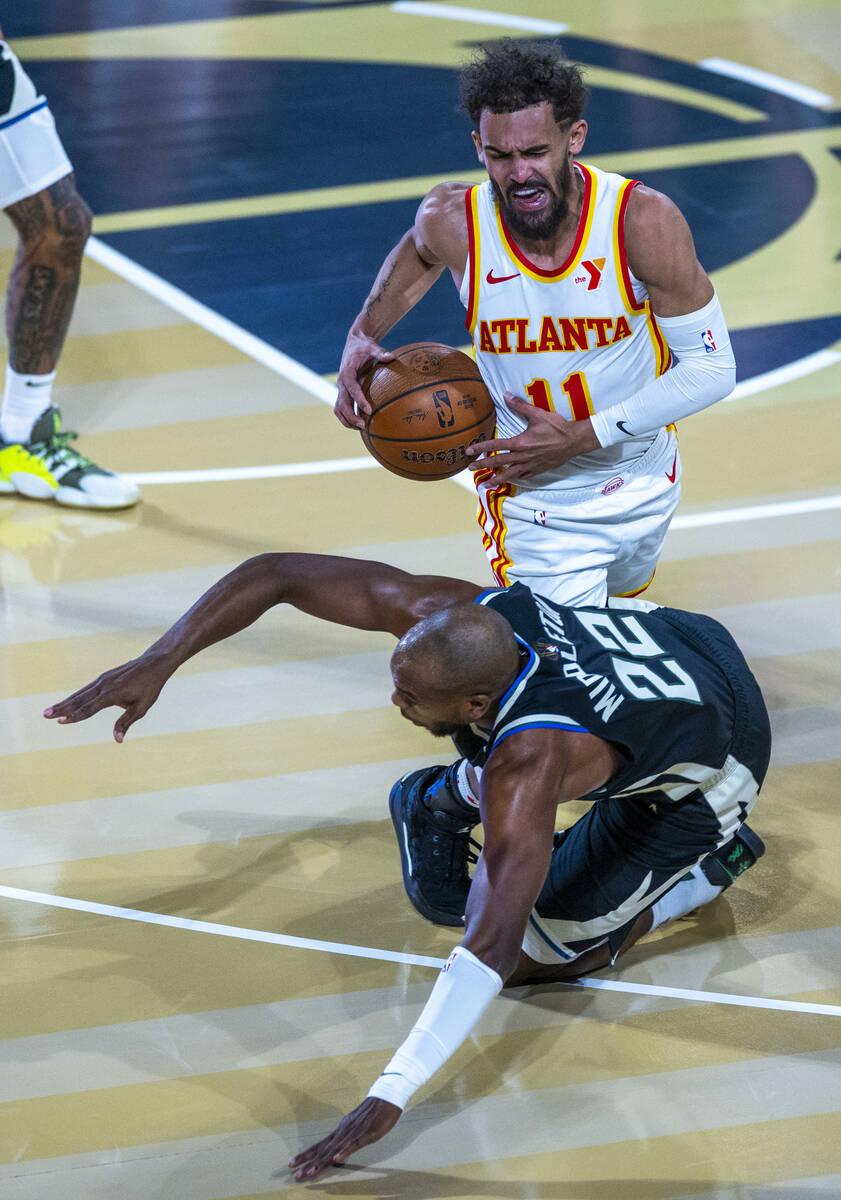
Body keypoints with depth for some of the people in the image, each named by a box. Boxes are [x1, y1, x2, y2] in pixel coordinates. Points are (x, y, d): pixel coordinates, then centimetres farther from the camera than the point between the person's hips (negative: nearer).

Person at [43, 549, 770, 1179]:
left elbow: (493, 948, -49)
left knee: (533, 957, -7)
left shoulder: (526, 764, -43)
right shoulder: (444, 614, -26)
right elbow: (275, 574, -22)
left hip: (712, 764, -7)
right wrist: (158, 663, -32)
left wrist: (388, 1101, -51)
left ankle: (707, 870, 7)